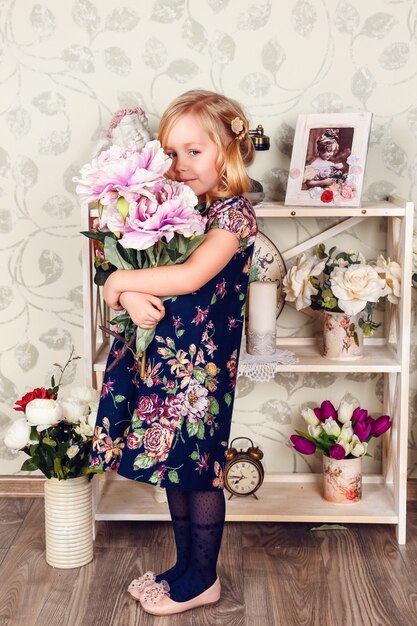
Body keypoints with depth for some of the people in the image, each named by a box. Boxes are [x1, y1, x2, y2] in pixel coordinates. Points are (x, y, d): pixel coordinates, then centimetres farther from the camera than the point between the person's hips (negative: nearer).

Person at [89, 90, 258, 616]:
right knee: (173, 465, 17)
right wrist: (130, 296, -21)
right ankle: (184, 568, 34)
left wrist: (120, 282, -18)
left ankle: (202, 580, 24)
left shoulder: (234, 213, -14)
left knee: (199, 471, 5)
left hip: (202, 364, -7)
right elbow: (128, 261, 1)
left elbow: (191, 275, -28)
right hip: (161, 356, 7)